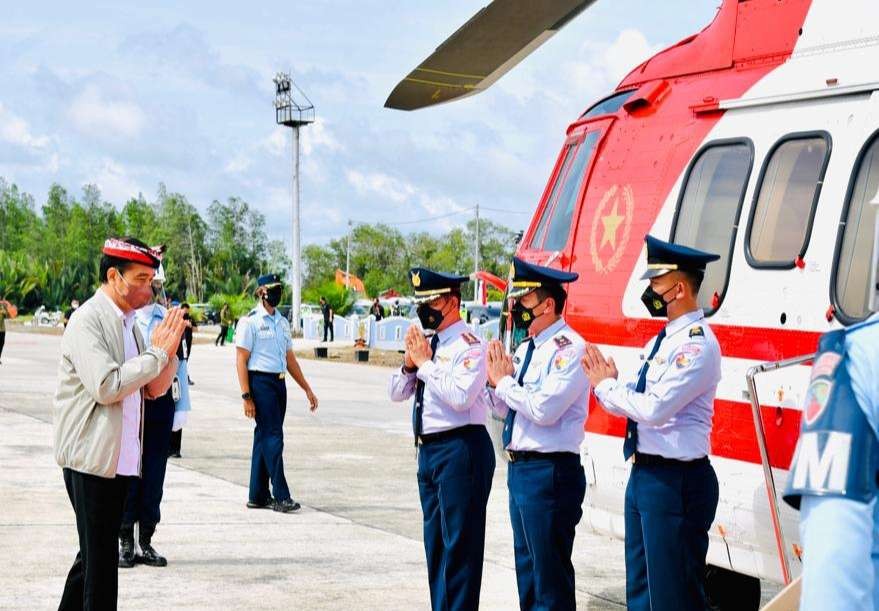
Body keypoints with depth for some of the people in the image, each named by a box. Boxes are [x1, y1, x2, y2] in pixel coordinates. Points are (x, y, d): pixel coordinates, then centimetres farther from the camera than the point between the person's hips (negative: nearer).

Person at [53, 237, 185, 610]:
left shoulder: (129, 324, 13)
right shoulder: (87, 321, -13)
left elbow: (153, 389, 14)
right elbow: (106, 386, -23)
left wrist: (169, 350, -3)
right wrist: (157, 353, -16)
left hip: (120, 459, 9)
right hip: (91, 457, -8)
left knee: (94, 554, 17)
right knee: (100, 557, -4)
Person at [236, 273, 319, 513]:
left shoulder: (282, 322, 17)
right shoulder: (250, 322, -6)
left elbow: (290, 359, 22)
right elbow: (241, 361, -9)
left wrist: (307, 389, 20)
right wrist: (246, 396, -15)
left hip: (279, 383, 7)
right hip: (260, 382, -7)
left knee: (264, 437, 11)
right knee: (272, 438, -9)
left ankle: (258, 495, 17)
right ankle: (281, 496, -8)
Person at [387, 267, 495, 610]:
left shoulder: (468, 345, -11)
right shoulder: (425, 342, 12)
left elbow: (460, 396, -25)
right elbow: (396, 394, 15)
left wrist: (426, 362, -16)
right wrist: (409, 363, -3)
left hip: (460, 449, -9)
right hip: (428, 449, 9)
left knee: (460, 542, -4)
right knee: (434, 542, 16)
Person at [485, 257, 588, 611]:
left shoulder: (569, 348, -15)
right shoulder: (526, 349, 13)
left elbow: (544, 408, -25)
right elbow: (506, 411, 18)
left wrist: (504, 381, -12)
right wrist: (495, 383, -1)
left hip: (550, 472, -10)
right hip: (519, 468, 10)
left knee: (551, 573, -3)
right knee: (526, 567, 18)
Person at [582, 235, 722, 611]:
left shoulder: (697, 344, -17)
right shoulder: (662, 340, 13)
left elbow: (654, 408, -25)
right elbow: (635, 401, 15)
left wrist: (605, 386, -11)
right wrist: (610, 381, -5)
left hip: (676, 481, -10)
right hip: (644, 474, 10)